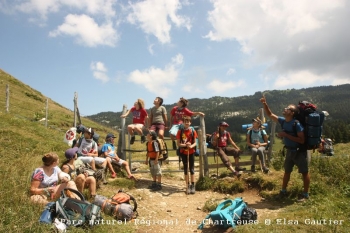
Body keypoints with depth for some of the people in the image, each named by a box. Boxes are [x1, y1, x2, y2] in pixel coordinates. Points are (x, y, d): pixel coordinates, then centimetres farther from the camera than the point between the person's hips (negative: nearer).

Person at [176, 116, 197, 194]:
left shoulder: (193, 131, -3)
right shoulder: (180, 132, -4)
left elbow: (195, 143, -3)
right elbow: (178, 144, -6)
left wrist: (191, 146, -24)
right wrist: (185, 145, -23)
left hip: (191, 152, 0)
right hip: (183, 152, 1)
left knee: (191, 169, 4)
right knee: (185, 169, 8)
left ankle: (193, 185, 13)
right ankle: (188, 185, 18)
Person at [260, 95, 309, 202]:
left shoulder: (296, 124, -24)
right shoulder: (283, 121, -3)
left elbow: (302, 140, -26)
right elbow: (270, 115, 5)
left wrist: (286, 135, -28)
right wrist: (265, 104, -9)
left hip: (299, 151, -8)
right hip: (289, 151, 8)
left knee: (304, 172, 6)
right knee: (287, 171, 17)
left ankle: (305, 194, 17)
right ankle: (283, 191, 30)